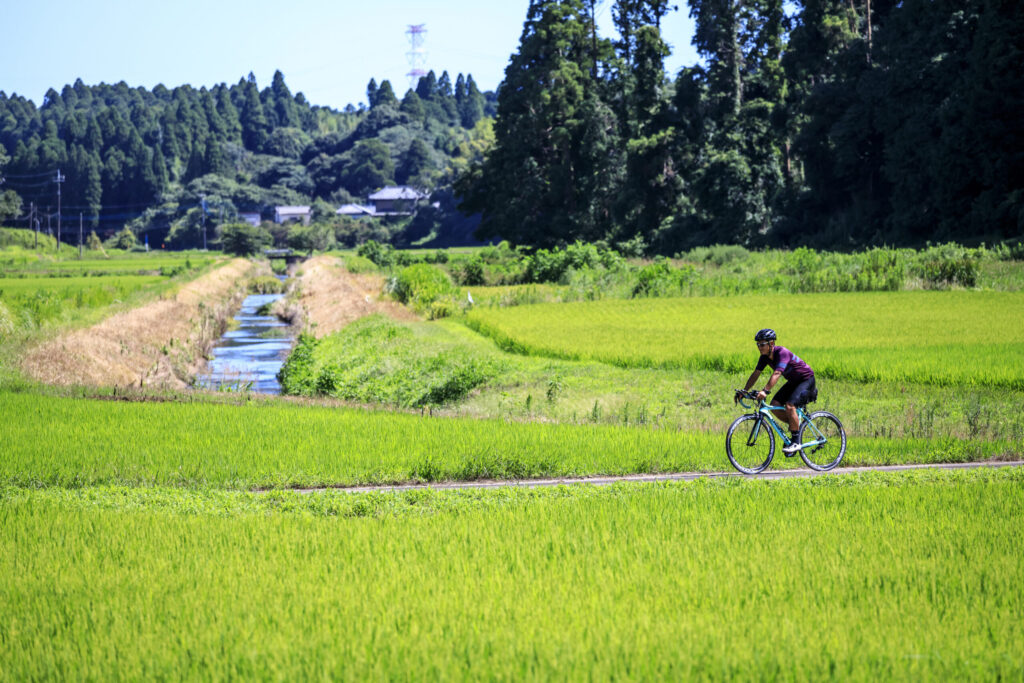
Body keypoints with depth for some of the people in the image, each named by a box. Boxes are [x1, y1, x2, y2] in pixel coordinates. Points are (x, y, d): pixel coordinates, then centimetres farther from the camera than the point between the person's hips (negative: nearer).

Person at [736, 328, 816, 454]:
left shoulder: (782, 353, -30)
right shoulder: (765, 356, -6)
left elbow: (777, 374, -43)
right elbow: (756, 373, -4)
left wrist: (765, 391, -53)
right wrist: (744, 390, -15)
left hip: (806, 379, -8)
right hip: (793, 381, 8)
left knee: (789, 405, -27)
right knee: (774, 405, -8)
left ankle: (796, 442, -18)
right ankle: (795, 425, 14)